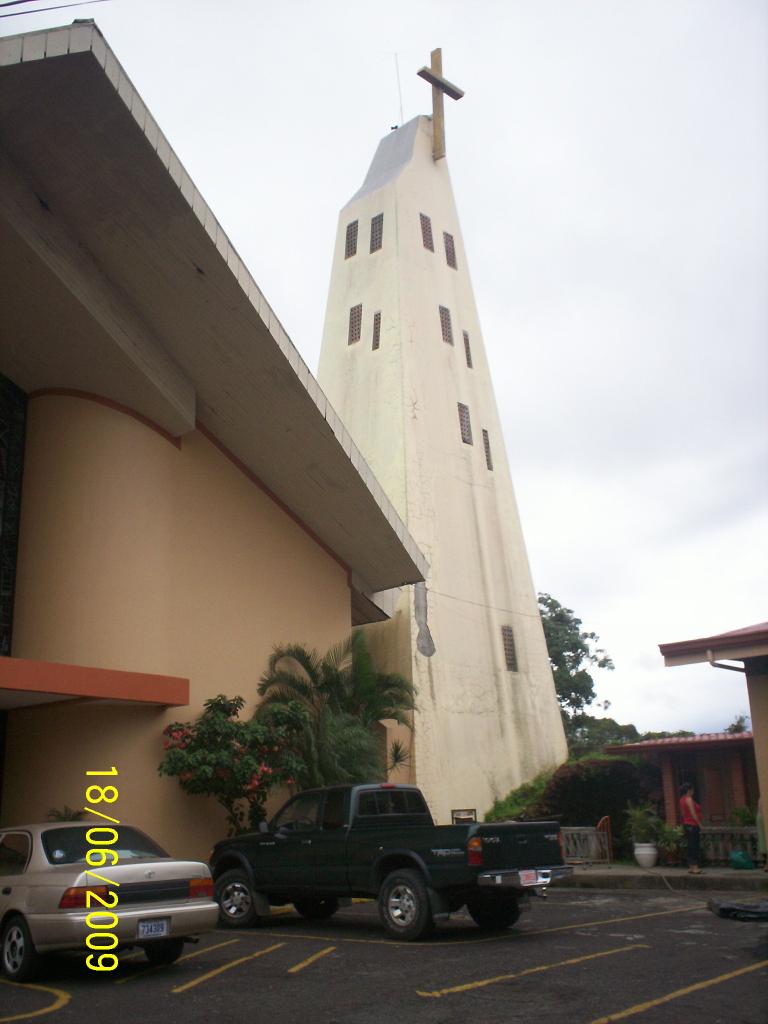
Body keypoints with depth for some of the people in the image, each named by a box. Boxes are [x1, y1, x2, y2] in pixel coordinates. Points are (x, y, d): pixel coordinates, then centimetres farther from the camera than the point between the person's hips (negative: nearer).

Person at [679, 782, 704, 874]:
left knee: (691, 846, 12)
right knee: (695, 847, -8)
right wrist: (700, 824, -13)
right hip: (693, 825, -9)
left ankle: (691, 867, 14)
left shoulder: (682, 799, 14)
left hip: (687, 825, 9)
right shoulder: (689, 799, -13)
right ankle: (695, 867, -9)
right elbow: (693, 813, -18)